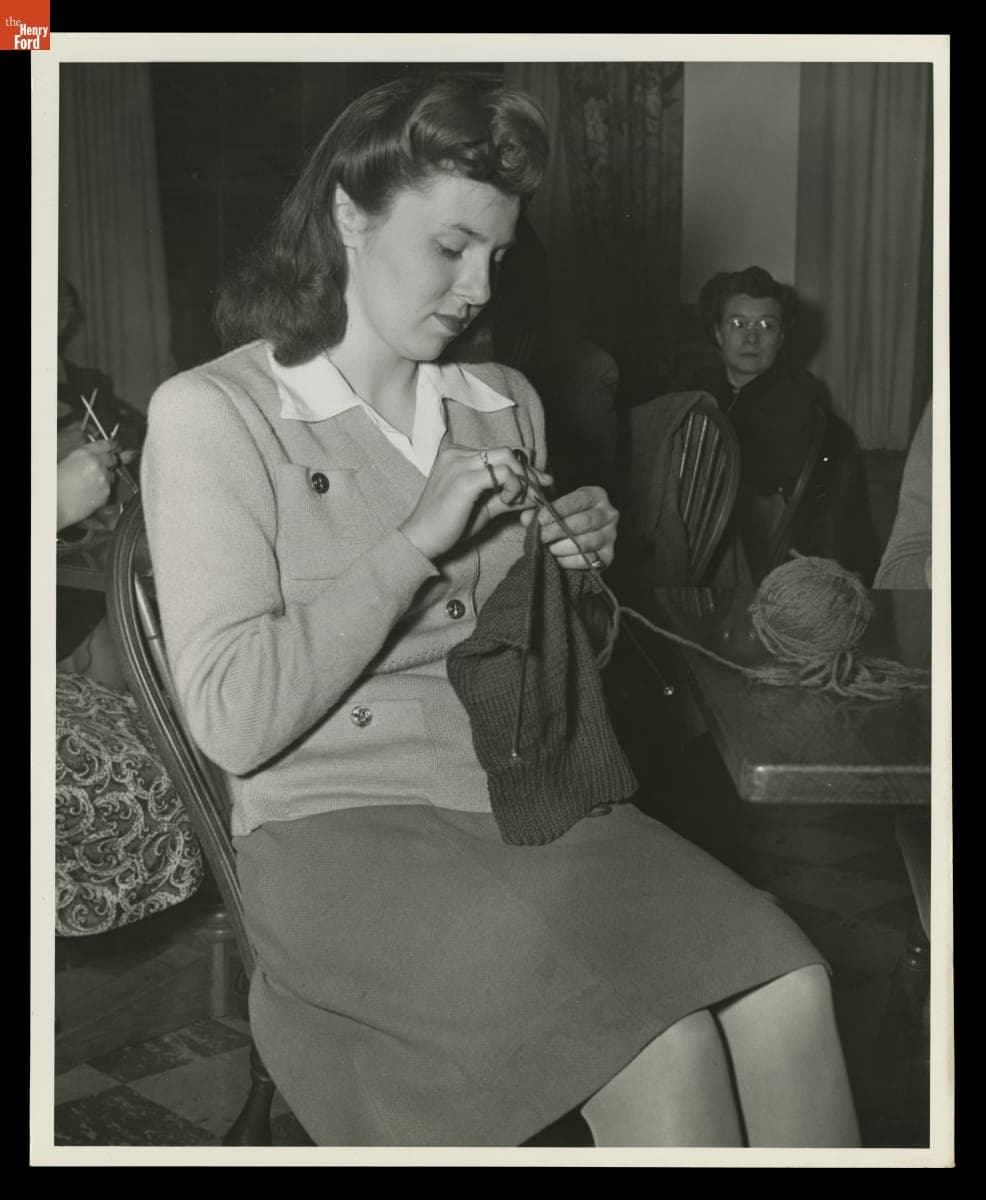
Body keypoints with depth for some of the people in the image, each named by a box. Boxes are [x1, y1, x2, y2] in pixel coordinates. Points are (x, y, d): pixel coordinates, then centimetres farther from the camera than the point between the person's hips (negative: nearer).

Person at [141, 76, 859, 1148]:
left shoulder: (505, 405, 14)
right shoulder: (210, 415, -4)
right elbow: (232, 718, -13)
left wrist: (572, 570, 1)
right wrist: (417, 543, -16)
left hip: (532, 793, 5)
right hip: (342, 826, -5)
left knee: (787, 991, -21)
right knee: (664, 1049, -26)